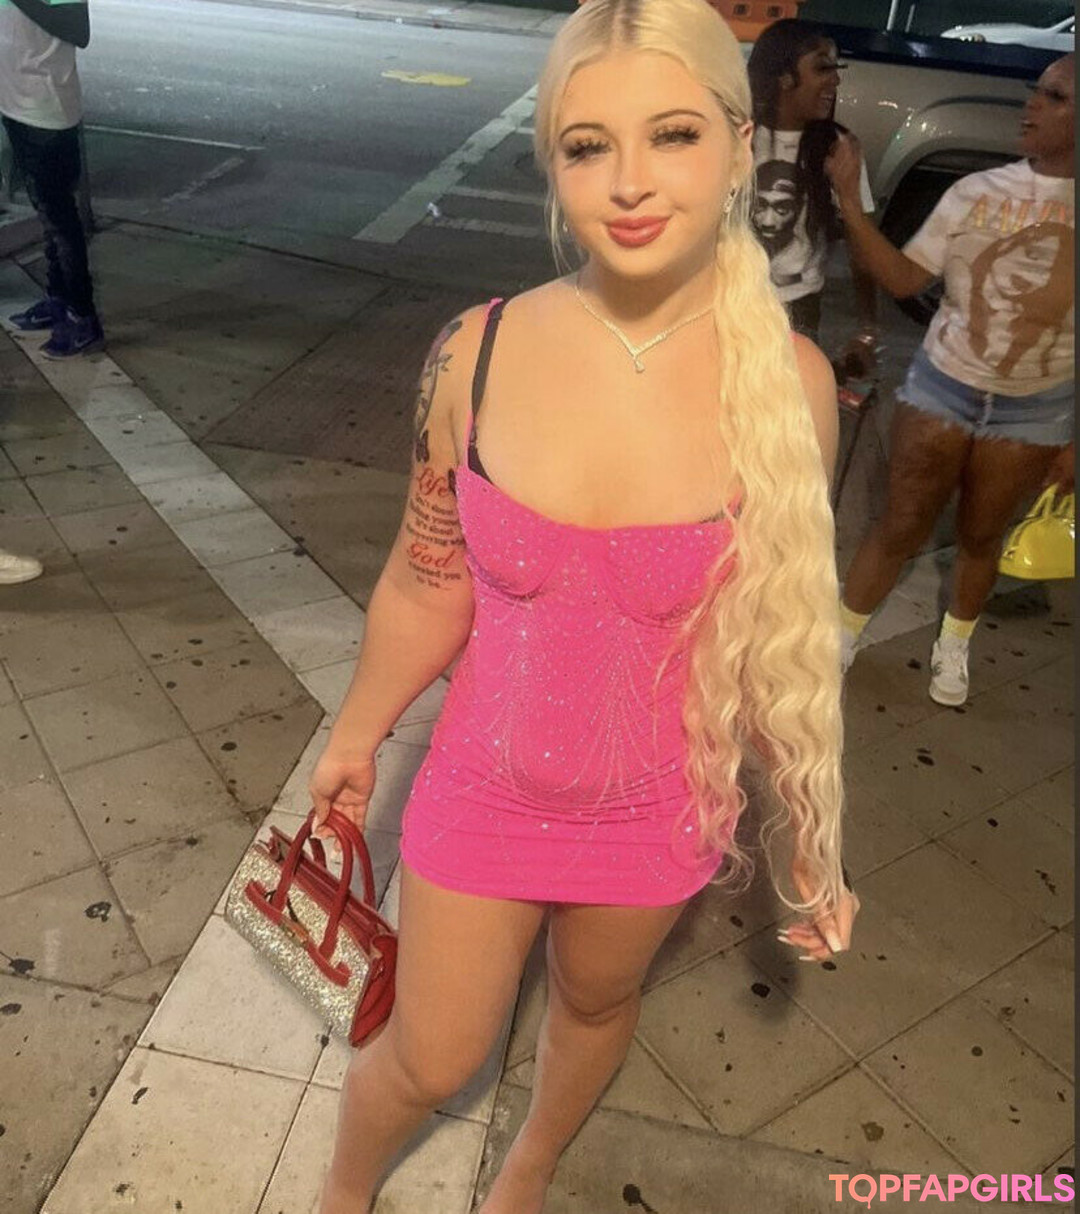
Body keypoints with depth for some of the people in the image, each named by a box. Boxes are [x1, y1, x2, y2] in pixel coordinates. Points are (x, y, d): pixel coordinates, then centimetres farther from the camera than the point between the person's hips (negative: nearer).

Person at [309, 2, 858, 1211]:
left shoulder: (788, 382, -18)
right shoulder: (478, 352, -18)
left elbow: (779, 635, -6)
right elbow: (427, 582, -4)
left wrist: (812, 834, 0)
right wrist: (356, 735, 9)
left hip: (661, 809, 1)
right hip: (485, 788, 0)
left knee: (594, 999, 28)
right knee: (429, 1061, 17)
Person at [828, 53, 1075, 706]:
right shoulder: (977, 192, -4)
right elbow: (905, 278, -8)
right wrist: (850, 201, -18)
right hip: (943, 389, 0)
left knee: (982, 538, 14)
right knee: (902, 528, 4)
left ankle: (954, 647, 38)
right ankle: (845, 634, 24)